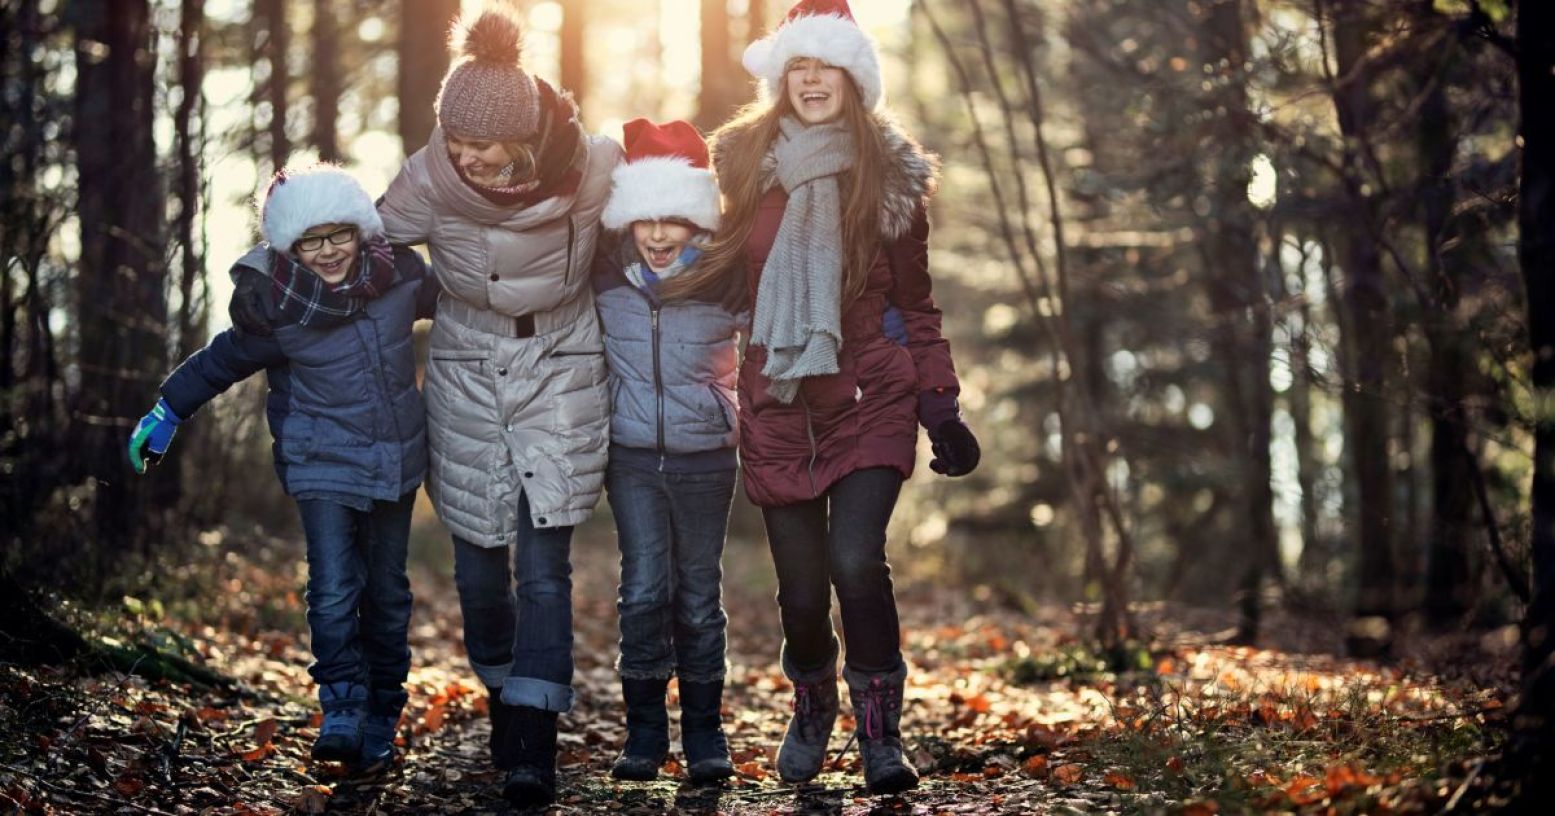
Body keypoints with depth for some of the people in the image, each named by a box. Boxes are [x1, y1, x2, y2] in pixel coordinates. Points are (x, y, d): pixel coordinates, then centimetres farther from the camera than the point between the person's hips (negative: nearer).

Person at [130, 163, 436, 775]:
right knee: (334, 591, -16)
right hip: (324, 464, -3)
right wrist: (167, 413, 6)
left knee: (387, 592, 10)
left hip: (397, 460, 3)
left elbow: (447, 301, 13)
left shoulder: (401, 275, -9)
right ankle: (342, 708, -3)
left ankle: (381, 717, 23)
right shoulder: (277, 311, -17)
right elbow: (221, 362, 0)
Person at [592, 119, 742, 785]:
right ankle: (644, 731, 5)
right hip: (632, 455, 1)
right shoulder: (606, 274, -3)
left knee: (698, 595, 7)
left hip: (704, 455, -1)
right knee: (644, 588, -7)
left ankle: (704, 734, 18)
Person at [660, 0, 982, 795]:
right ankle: (811, 711, 33)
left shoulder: (890, 176, 1)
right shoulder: (745, 163, 4)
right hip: (778, 405, 2)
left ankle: (880, 728, -1)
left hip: (870, 399, -2)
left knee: (856, 560, -19)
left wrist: (941, 409, 2)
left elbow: (915, 305, 7)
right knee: (800, 588, 3)